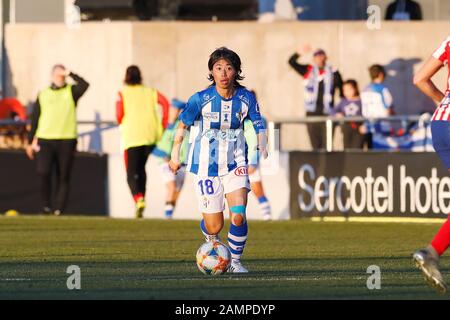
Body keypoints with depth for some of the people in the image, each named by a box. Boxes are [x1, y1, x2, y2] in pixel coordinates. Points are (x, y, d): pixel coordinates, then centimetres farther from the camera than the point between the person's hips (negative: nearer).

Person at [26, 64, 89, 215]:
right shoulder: (43, 94, 13)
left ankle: (59, 209, 3)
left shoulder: (71, 91, 8)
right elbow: (35, 118, 15)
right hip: (45, 139, 1)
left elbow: (84, 85, -15)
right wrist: (30, 142, 13)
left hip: (67, 140, -1)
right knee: (43, 173, -13)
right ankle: (46, 206, 1)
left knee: (63, 177, -1)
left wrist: (69, 74, -8)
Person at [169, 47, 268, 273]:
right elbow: (182, 124, 2)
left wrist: (262, 147, -15)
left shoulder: (246, 98, -8)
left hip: (235, 164, 1)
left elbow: (259, 125, 4)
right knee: (214, 226, 1)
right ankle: (212, 245, 39)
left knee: (238, 216, -19)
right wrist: (175, 155, 6)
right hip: (206, 166, -1)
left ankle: (235, 261, 4)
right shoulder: (200, 99, -13)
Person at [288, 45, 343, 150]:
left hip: (327, 114, -2)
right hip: (312, 113, 2)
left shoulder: (334, 73, 2)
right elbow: (291, 62, 3)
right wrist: (300, 53, -14)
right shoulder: (308, 71, 7)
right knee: (315, 145, 4)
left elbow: (342, 92, 7)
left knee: (327, 145, -7)